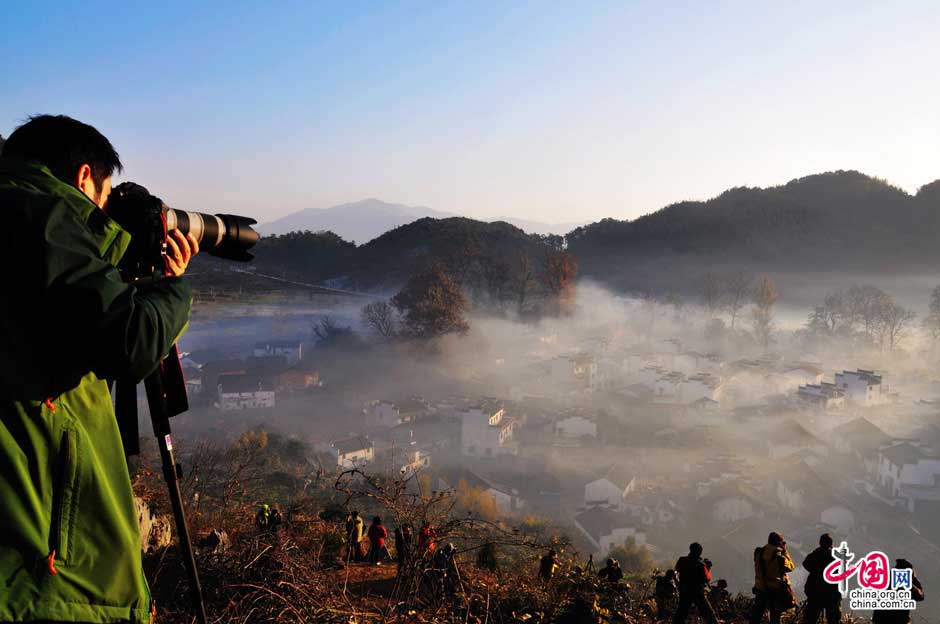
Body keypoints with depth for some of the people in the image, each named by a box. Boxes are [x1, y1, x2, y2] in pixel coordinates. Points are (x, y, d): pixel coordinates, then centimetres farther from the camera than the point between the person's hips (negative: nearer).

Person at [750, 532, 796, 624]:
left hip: (760, 588, 4)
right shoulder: (779, 556, -18)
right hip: (776, 590, -4)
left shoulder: (759, 553, -4)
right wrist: (785, 552, 1)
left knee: (756, 616, 13)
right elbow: (790, 567, -2)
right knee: (775, 616, 9)